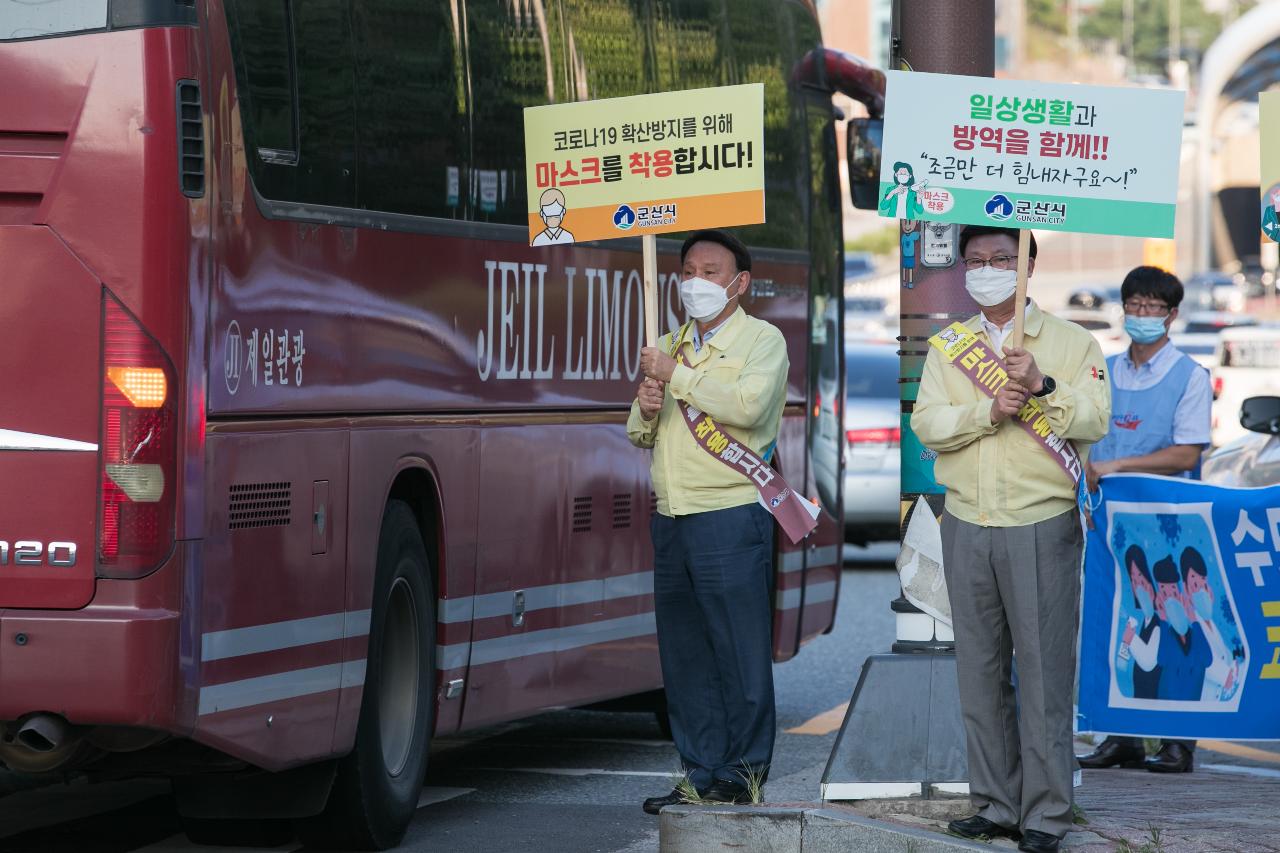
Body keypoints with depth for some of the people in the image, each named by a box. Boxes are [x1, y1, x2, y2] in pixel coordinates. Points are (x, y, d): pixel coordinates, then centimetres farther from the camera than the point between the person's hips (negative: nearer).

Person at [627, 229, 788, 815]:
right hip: (672, 517, 7)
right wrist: (646, 409, 1)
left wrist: (676, 375, -13)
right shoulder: (670, 345, 21)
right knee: (684, 652, 6)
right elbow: (639, 435, 24)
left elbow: (748, 405, -19)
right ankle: (703, 773, 11)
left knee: (740, 651, -5)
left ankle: (744, 772, 0)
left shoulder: (760, 339, 0)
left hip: (730, 516, -7)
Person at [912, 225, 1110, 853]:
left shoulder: (1071, 342, 4)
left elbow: (1095, 421, -7)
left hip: (1042, 525, -4)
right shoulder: (948, 347, 14)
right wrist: (988, 411, -16)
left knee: (1044, 670, -5)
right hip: (966, 527, 4)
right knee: (979, 671, 5)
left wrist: (1044, 387, -22)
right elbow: (926, 423, 0)